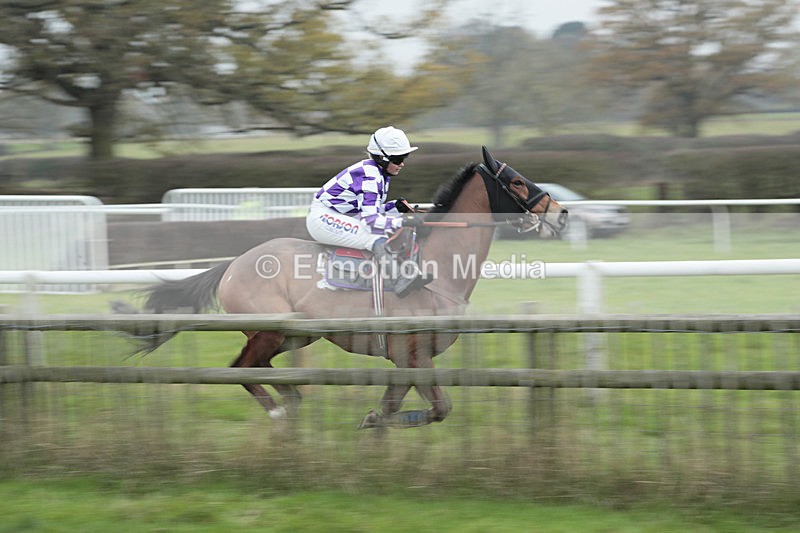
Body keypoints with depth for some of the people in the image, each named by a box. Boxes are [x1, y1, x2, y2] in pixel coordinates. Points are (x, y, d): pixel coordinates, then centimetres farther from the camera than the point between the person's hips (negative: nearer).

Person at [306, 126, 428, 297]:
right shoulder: (369, 177, -25)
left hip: (342, 216, 11)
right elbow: (369, 220, -32)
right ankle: (402, 281, -35)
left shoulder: (380, 173, 6)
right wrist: (402, 222, -37)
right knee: (377, 239, -30)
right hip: (322, 218, -11)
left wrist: (396, 206, -4)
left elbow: (368, 208, 12)